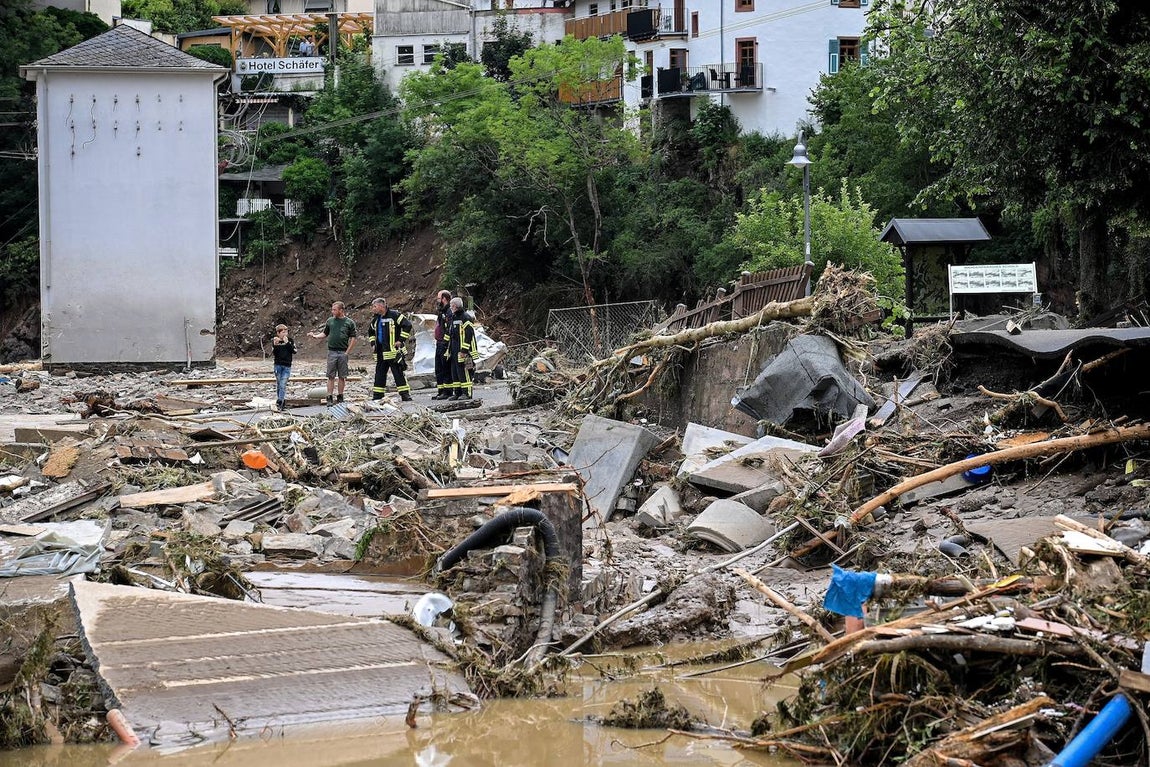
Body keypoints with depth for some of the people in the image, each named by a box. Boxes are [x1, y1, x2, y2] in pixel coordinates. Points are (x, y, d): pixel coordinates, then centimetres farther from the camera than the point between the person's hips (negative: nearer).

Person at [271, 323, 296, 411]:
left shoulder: (290, 340, 2)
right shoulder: (274, 341, 1)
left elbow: (294, 351, -4)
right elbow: (273, 354, -4)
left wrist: (287, 343, -12)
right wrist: (275, 345, -19)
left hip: (287, 366, -1)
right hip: (278, 365, 1)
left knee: (283, 384, -10)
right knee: (279, 384, 5)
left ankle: (279, 403, -15)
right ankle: (283, 402, 14)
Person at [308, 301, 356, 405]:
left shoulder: (349, 322, 2)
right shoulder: (330, 321, 10)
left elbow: (353, 338, 2)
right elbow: (325, 333, 17)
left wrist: (347, 352, -4)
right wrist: (315, 336, -1)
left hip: (343, 353, -1)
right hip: (332, 352, 1)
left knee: (342, 376, 3)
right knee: (331, 376, -1)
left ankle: (340, 397, 12)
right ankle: (329, 398, -1)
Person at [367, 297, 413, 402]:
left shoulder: (394, 315, -8)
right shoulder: (376, 319, 16)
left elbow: (407, 325, -14)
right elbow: (370, 331, 35)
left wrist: (401, 340, -15)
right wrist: (372, 343, 22)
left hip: (393, 350, -8)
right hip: (380, 352, 8)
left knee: (398, 373, -9)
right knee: (379, 374, 9)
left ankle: (405, 395, -7)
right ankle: (377, 396, 15)